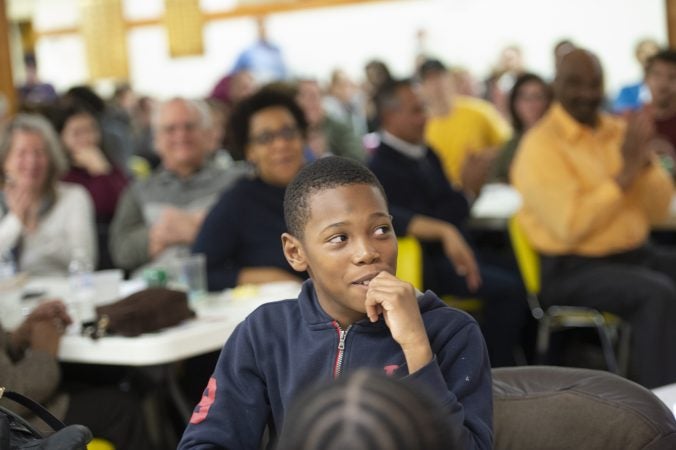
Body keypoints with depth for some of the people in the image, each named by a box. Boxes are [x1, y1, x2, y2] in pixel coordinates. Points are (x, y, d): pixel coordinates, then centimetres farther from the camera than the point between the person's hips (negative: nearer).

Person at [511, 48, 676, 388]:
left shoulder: (619, 132, 10)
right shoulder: (541, 145, -9)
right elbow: (570, 226, -20)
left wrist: (645, 159, -8)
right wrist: (625, 174, -18)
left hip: (634, 254, 7)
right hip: (571, 270, -7)